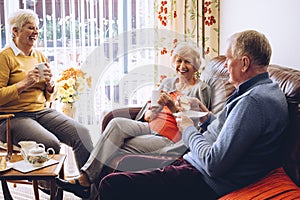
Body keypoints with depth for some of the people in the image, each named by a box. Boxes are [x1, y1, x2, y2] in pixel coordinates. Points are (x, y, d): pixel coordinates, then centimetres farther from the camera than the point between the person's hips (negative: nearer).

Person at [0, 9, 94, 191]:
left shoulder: (39, 56, 17)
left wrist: (49, 83, 1)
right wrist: (24, 83, -15)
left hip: (43, 111, 6)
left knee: (81, 133, -19)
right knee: (51, 144, -31)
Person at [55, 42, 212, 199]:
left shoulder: (201, 89, 2)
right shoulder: (168, 82, 19)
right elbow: (147, 115, 16)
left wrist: (172, 107, -18)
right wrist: (151, 112, -9)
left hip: (169, 139, -5)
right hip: (150, 128, 6)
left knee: (118, 149, -25)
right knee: (116, 123, -25)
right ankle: (85, 177, -29)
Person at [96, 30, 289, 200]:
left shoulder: (253, 102, -23)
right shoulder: (266, 90, 11)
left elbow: (214, 164, -25)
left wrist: (188, 130, -10)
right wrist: (206, 117, 9)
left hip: (206, 183, -11)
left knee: (111, 184, -15)